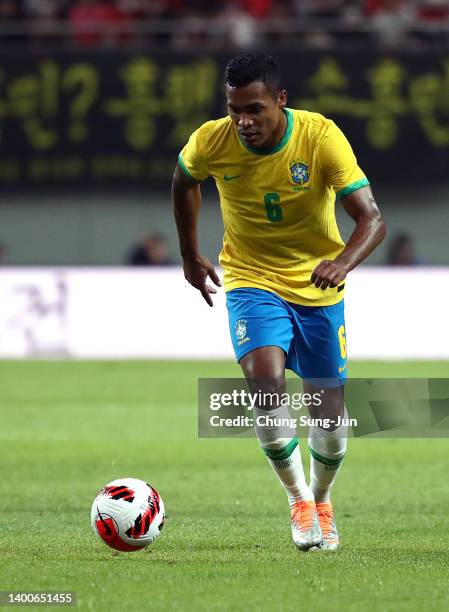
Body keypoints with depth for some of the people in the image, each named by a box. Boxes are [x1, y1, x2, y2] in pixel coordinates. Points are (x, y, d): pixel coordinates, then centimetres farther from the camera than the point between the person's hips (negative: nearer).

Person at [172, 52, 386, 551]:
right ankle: (298, 498, -8)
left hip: (318, 286, 0)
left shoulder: (321, 137, -23)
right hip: (251, 280, 0)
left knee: (328, 409, 3)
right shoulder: (211, 142, -17)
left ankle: (321, 499, 34)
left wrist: (342, 263, -46)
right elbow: (184, 181, 9)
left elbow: (372, 219, -26)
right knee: (265, 377, -27)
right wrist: (190, 256, 15)